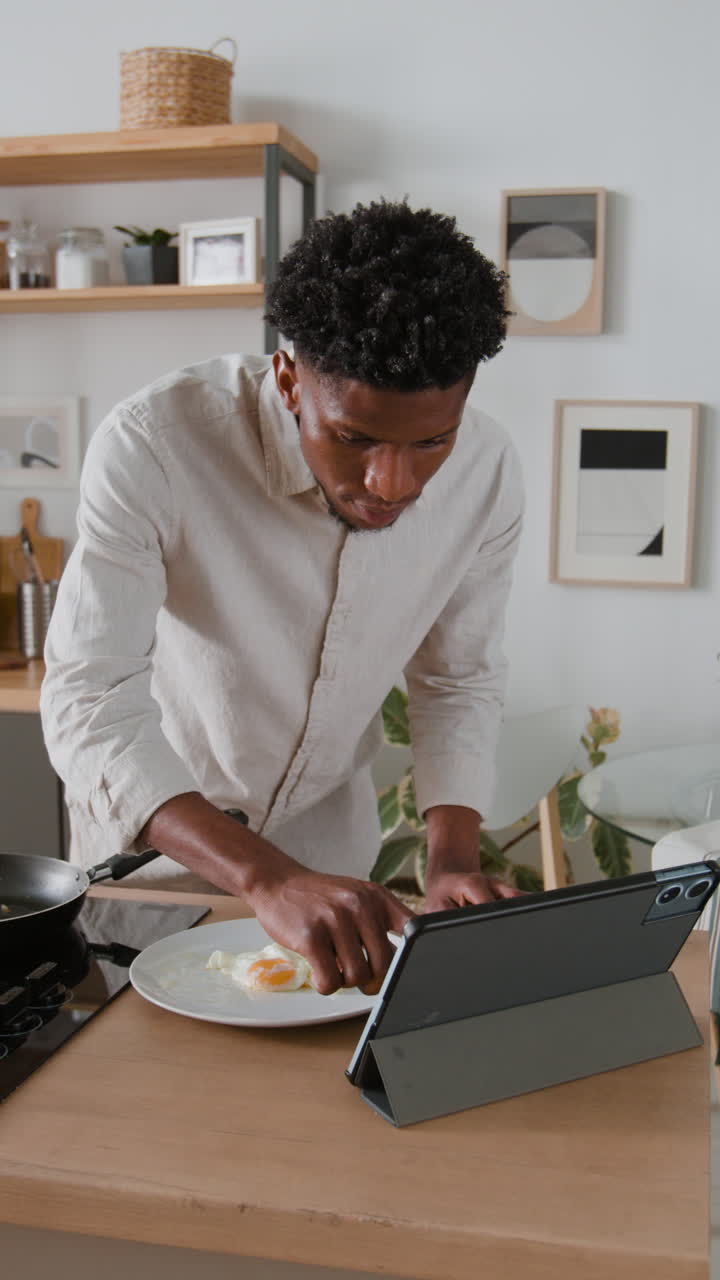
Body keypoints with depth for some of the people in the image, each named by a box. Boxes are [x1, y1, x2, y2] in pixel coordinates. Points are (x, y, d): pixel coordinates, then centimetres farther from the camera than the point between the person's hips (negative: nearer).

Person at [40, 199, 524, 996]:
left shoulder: (487, 473, -19)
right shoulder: (152, 446, -32)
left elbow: (459, 682, -6)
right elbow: (89, 704, -35)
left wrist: (452, 862, -21)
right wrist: (266, 879, -48)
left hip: (329, 827, 3)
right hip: (149, 832, -2)